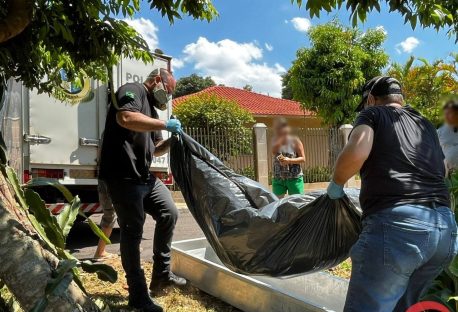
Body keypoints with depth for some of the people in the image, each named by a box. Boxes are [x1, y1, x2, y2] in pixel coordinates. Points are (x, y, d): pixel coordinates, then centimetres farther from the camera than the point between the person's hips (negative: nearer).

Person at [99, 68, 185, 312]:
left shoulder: (151, 108, 23)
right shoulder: (132, 91, -4)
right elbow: (125, 118, -27)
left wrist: (171, 141, 6)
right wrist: (164, 125, -20)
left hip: (144, 176, 10)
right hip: (124, 177, -10)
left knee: (169, 213, 10)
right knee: (132, 232, -3)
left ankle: (161, 274, 23)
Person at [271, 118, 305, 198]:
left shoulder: (295, 141, -1)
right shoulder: (275, 140, 7)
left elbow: (303, 159, -3)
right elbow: (274, 152, -14)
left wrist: (289, 160, -18)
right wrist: (281, 138, -19)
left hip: (294, 178, -3)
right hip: (278, 179, 3)